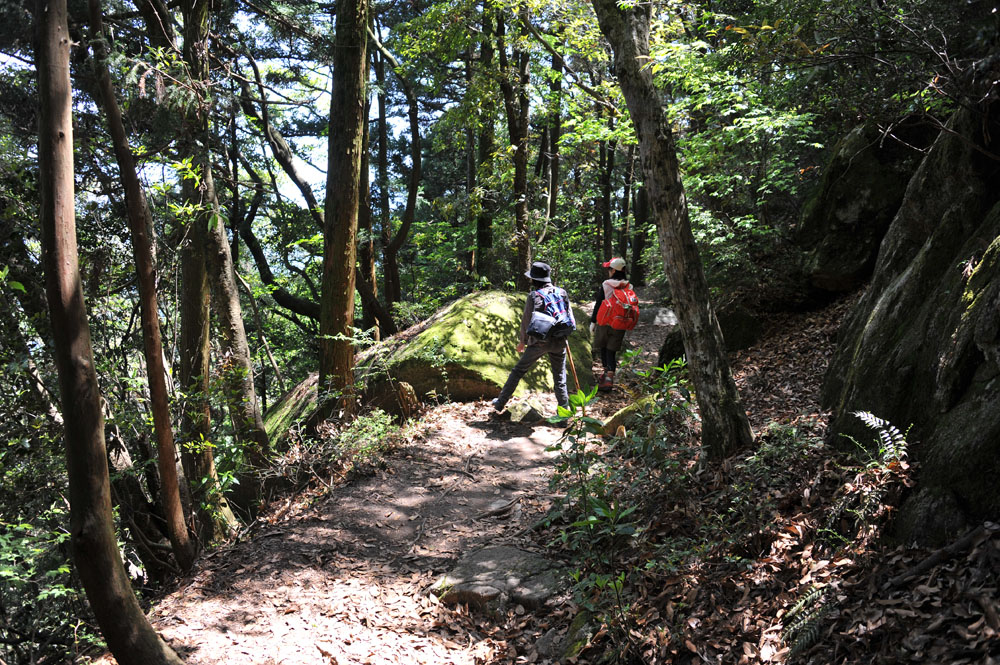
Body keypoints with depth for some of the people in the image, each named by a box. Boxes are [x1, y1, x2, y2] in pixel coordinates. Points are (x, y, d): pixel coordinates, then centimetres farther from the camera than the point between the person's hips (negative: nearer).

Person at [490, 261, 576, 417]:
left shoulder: (534, 296, -8)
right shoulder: (562, 293, 5)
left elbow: (527, 321, -5)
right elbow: (570, 317, 9)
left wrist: (522, 341, 8)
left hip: (539, 342, -3)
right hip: (559, 342, 3)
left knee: (518, 371, 8)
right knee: (559, 377, 14)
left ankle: (500, 404, 13)